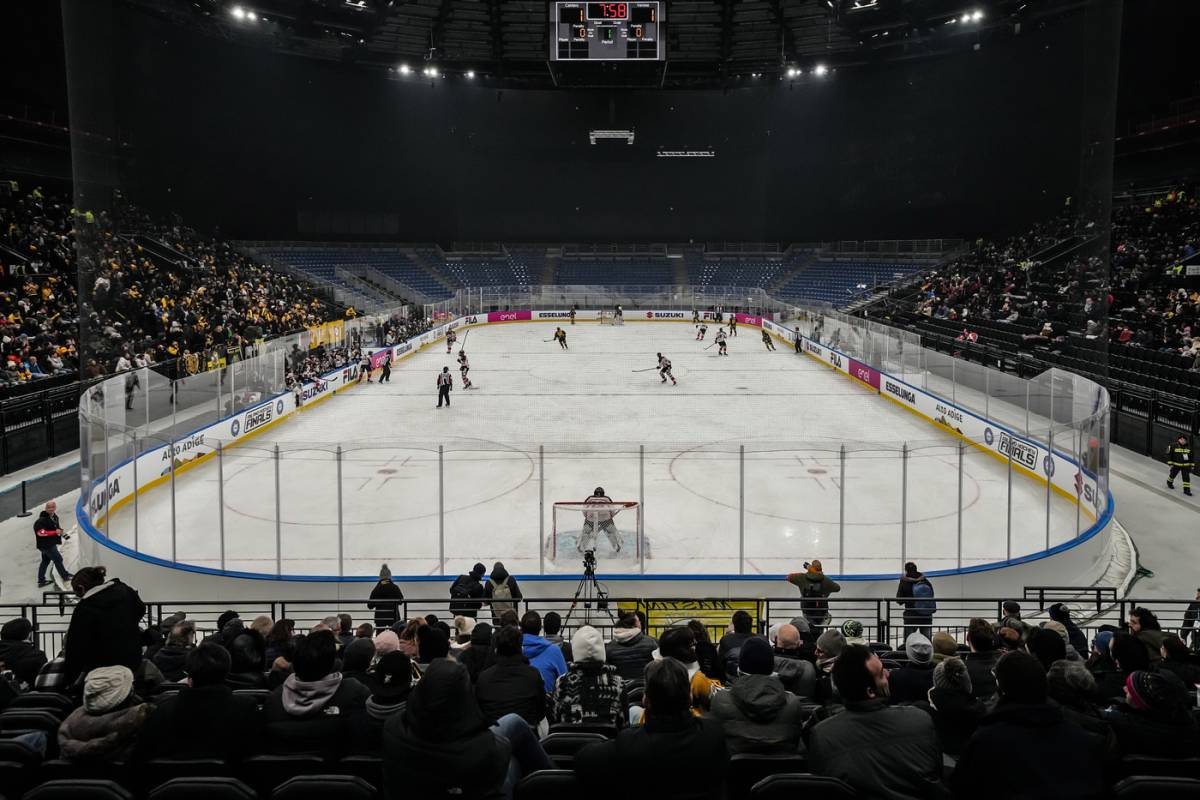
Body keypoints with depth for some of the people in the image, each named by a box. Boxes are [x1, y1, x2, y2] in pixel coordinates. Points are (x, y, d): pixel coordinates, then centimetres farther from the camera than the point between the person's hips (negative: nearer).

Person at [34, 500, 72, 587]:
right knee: (58, 559, 2)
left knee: (45, 561, 15)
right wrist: (55, 532, -26)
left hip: (51, 544, 9)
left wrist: (59, 529, 4)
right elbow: (40, 532, -28)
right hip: (46, 544, -9)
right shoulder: (41, 520, -22)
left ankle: (41, 581, 24)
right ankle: (65, 576, 17)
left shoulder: (54, 517, 7)